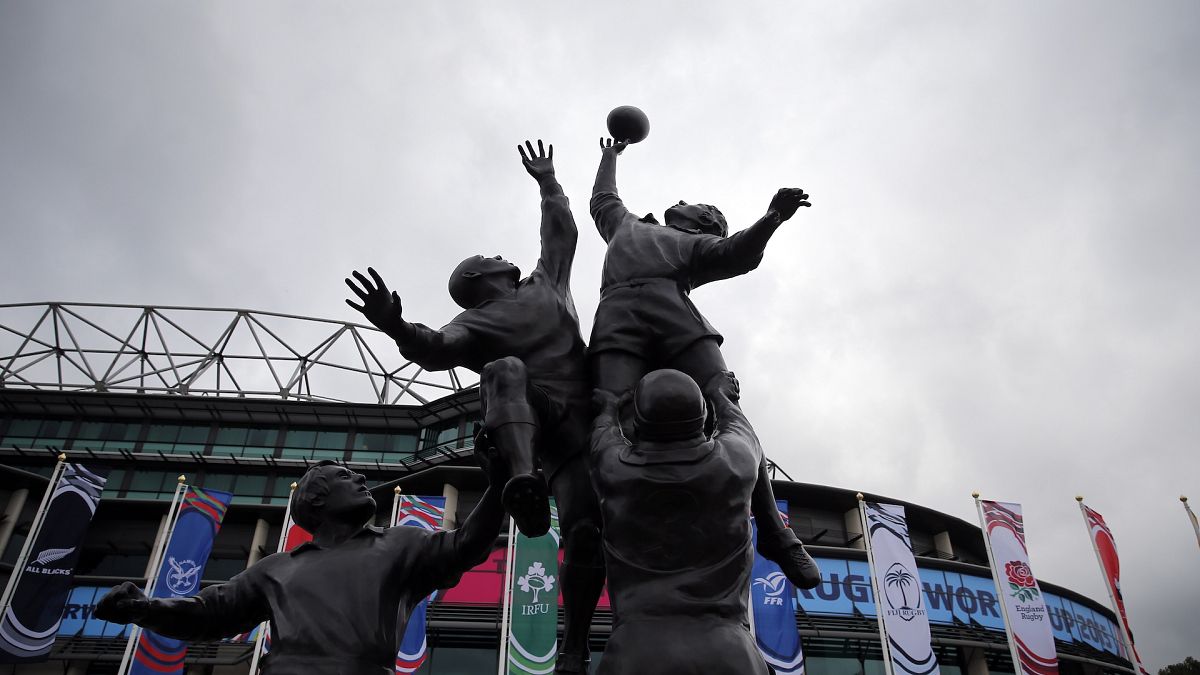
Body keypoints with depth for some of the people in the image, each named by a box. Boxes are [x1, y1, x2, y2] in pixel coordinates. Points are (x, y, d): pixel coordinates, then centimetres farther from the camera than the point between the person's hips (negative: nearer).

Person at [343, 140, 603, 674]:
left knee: (585, 529, -13)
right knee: (504, 369, -32)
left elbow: (562, 231, 39)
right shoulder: (475, 322, 10)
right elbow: (438, 349, -10)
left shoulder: (545, 284, 26)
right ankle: (524, 478, -50)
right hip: (538, 419, -3)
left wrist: (547, 182, 47)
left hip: (587, 417, 3)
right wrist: (398, 329, -31)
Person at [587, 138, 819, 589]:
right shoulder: (626, 226, 42)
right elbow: (602, 199, 61)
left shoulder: (699, 246, 33)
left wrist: (772, 218, -4)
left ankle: (773, 534, -12)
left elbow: (736, 254, 11)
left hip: (675, 314, 0)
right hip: (617, 318, 1)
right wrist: (610, 156, 75)